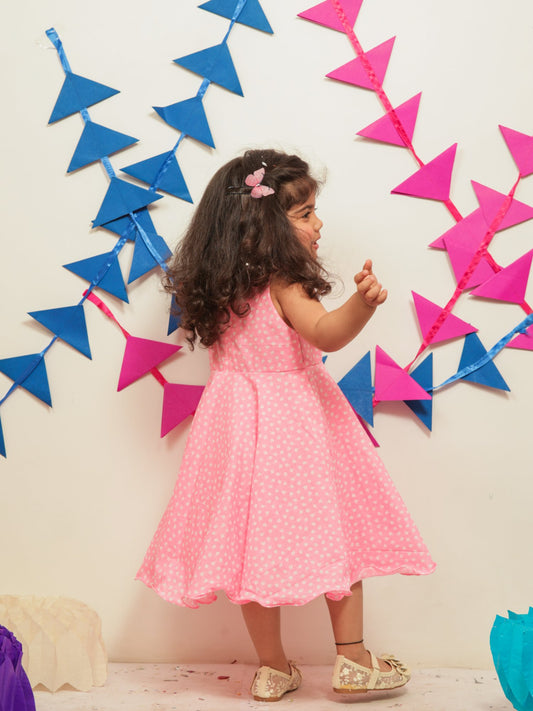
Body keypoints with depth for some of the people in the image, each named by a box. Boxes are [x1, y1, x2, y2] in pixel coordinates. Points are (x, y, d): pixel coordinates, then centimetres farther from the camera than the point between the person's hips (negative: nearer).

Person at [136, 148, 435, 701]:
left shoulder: (220, 287, 5)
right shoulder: (284, 284, -15)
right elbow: (325, 334, -31)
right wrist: (362, 303, -47)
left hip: (240, 417, 6)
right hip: (295, 422, -6)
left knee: (258, 537, 10)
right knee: (335, 529, 8)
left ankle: (272, 669, 20)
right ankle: (352, 660, 15)